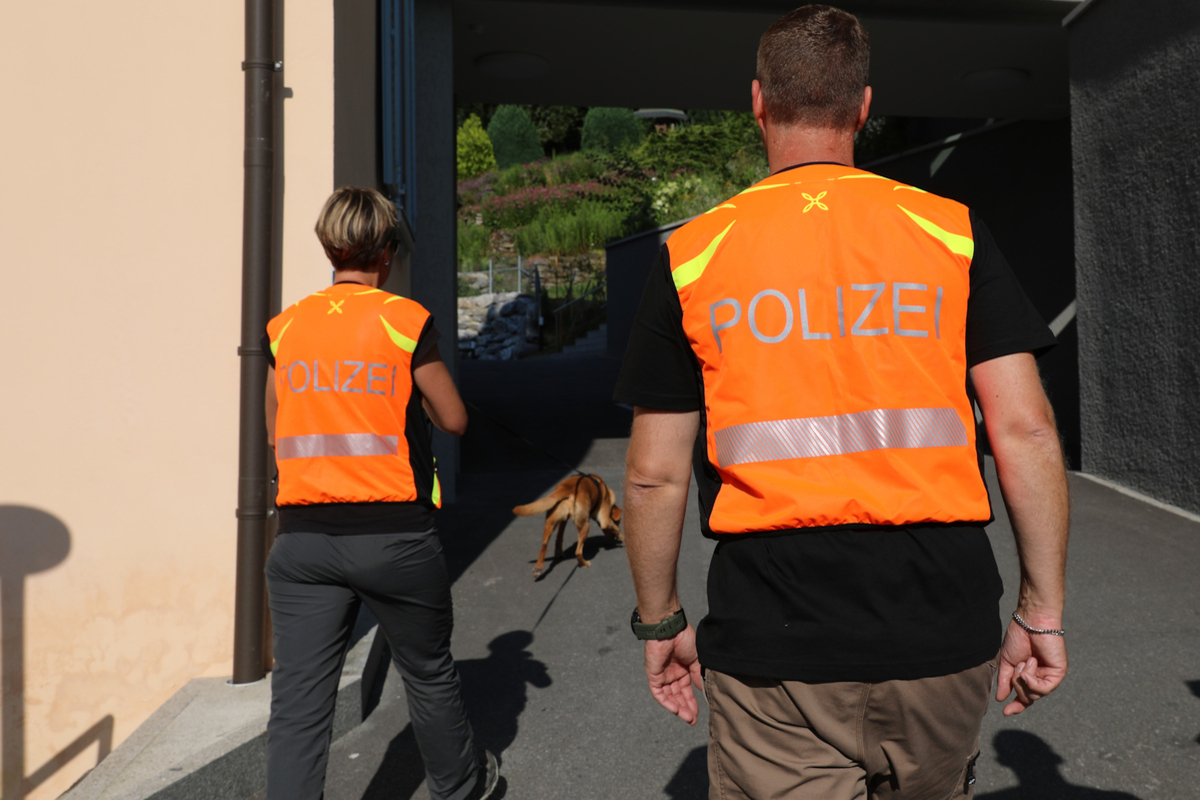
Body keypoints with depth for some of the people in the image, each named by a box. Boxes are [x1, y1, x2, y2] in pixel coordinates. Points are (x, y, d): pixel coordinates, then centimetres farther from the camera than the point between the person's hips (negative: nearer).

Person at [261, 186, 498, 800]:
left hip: (302, 537, 3)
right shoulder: (406, 320, -7)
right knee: (428, 674, 20)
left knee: (298, 705, 7)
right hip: (394, 535, -2)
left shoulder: (284, 328, 4)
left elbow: (276, 436, 13)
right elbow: (453, 420, 1)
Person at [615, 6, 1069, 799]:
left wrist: (660, 621, 10)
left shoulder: (692, 255, -2)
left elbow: (655, 474, -2)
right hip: (943, 641, 3)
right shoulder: (953, 231, 1)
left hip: (772, 648, -2)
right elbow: (1026, 429, -3)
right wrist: (1042, 612, 7)